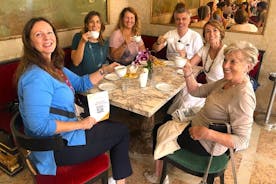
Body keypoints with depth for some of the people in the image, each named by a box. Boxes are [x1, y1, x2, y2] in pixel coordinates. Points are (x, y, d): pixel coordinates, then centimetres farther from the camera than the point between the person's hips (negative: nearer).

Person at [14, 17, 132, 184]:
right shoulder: (36, 76, -27)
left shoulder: (53, 66, 4)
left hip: (66, 132, 10)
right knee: (122, 131, 6)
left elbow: (81, 83, 13)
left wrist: (105, 70, 2)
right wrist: (79, 124, -23)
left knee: (115, 127, 22)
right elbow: (39, 125, -32)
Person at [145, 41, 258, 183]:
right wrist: (188, 74, -16)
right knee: (163, 123, 20)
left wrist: (208, 133, -41)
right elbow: (197, 91, 0)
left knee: (160, 133, 7)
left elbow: (242, 141, -31)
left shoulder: (243, 96, -31)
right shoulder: (228, 81, -5)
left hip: (207, 145, -8)